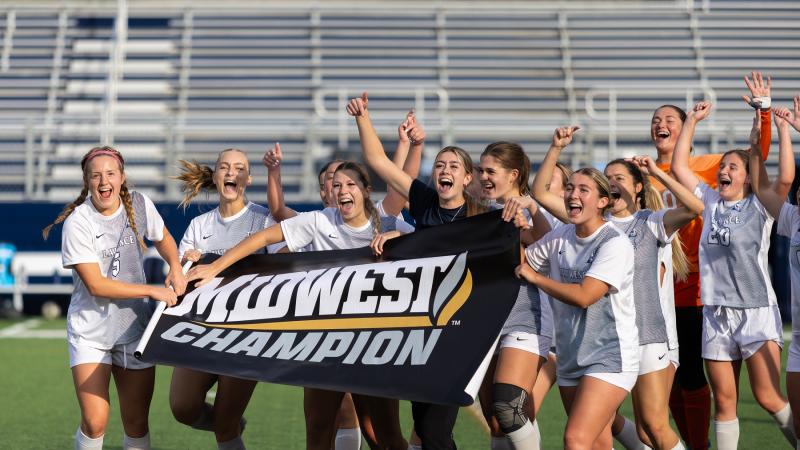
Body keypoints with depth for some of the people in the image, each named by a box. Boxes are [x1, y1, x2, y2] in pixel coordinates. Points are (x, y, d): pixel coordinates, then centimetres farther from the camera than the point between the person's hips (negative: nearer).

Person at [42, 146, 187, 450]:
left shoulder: (139, 205, -2)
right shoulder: (77, 223, -14)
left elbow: (163, 239, 19)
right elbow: (96, 285, -16)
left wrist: (176, 268, -1)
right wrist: (154, 291, -18)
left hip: (135, 327, 3)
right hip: (90, 331, -3)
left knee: (136, 424, 4)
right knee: (95, 423, -14)